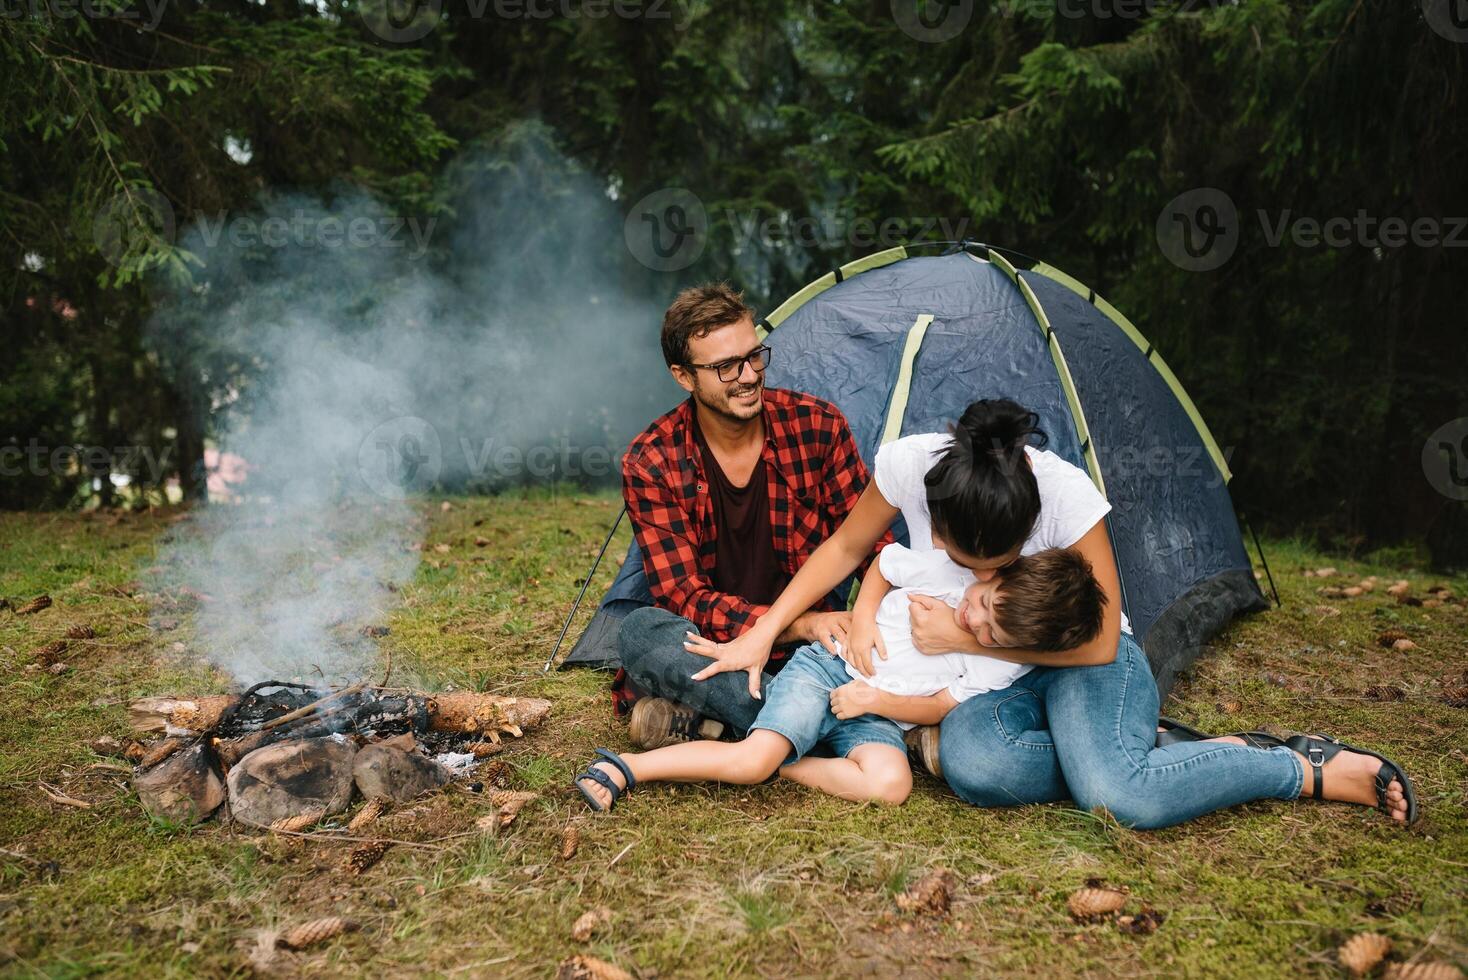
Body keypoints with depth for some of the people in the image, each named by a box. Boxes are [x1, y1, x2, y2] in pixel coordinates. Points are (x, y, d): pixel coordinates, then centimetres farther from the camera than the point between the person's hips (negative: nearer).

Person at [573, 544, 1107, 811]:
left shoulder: (1006, 664, -10)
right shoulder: (949, 566, -15)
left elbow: (941, 706, -6)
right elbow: (881, 565, 3)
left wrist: (873, 700, -18)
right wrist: (861, 624, -9)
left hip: (878, 716, 2)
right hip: (831, 666, -2)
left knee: (891, 783, -32)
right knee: (754, 755, -25)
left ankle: (780, 765, -16)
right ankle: (624, 767, -14)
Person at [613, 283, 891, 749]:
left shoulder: (817, 425, -7)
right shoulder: (650, 463, -11)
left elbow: (869, 541, -2)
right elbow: (685, 597, -15)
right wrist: (799, 623, -30)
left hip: (810, 651, 2)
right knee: (642, 632, -33)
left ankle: (700, 718, -21)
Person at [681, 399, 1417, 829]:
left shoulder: (1067, 495, -30)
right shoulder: (908, 464, -24)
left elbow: (1099, 640, -19)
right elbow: (847, 546, -3)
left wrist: (965, 639, -25)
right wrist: (762, 635, -8)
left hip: (1084, 664, -3)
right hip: (994, 678, 3)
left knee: (1114, 793, -36)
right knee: (972, 764, -35)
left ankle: (1312, 769, -11)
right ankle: (1148, 755, -13)